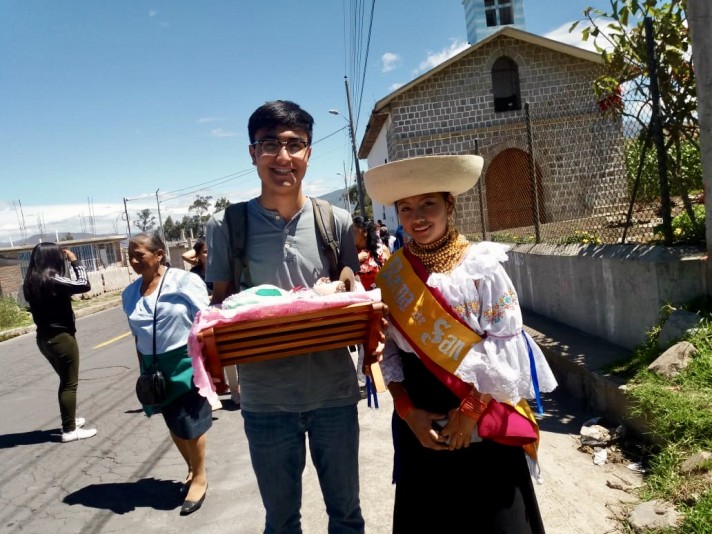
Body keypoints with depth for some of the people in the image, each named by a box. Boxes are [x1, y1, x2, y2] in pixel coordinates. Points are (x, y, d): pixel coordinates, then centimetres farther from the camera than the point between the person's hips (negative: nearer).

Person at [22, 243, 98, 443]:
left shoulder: (31, 282, 6)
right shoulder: (52, 280, -20)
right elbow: (84, 285, -21)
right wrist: (75, 261, -9)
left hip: (44, 338, 9)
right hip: (61, 337, -9)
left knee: (65, 381, 22)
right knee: (70, 384, 2)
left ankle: (69, 420, 34)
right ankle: (69, 430, 8)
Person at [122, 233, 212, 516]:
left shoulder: (185, 281, -11)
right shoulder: (130, 294, 5)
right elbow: (138, 336, 12)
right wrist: (143, 371, 11)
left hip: (186, 362, -5)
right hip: (155, 367, 5)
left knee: (190, 424, 3)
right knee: (174, 425, 15)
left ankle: (200, 477, 24)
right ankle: (192, 469, 38)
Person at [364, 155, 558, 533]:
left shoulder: (481, 265, -10)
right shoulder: (392, 276, 0)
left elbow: (505, 346, -10)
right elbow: (389, 351, 3)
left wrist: (470, 411, -13)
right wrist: (408, 411, -6)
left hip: (483, 424, -3)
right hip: (421, 427, 3)